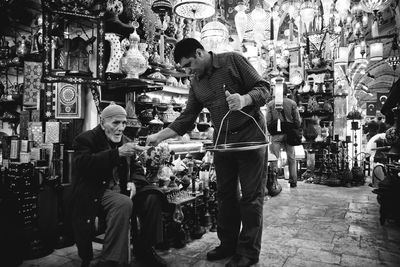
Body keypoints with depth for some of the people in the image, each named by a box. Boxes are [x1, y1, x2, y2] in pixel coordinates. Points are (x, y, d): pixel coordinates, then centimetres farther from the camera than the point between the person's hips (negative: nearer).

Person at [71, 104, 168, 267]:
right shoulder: (86, 139, -2)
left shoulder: (125, 142, 17)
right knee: (123, 203, -35)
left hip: (121, 190, 7)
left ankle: (144, 249, 2)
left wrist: (134, 182, -6)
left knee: (152, 198, -15)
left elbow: (136, 168, 18)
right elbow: (83, 164, -22)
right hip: (96, 193, -6)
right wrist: (117, 153, -31)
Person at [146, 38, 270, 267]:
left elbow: (263, 87, -8)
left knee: (251, 195, 0)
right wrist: (160, 136, -1)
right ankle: (228, 244, 26)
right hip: (222, 139, 6)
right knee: (226, 194, 11)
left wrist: (244, 99, -28)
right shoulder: (196, 83, 10)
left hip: (250, 134, -5)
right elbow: (187, 118, 8)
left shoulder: (233, 60, -5)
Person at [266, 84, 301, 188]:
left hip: (276, 134, -1)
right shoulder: (292, 103, -1)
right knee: (291, 158, 13)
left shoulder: (270, 104, -2)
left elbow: (268, 121, -2)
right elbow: (298, 121, 0)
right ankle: (293, 181, 19)